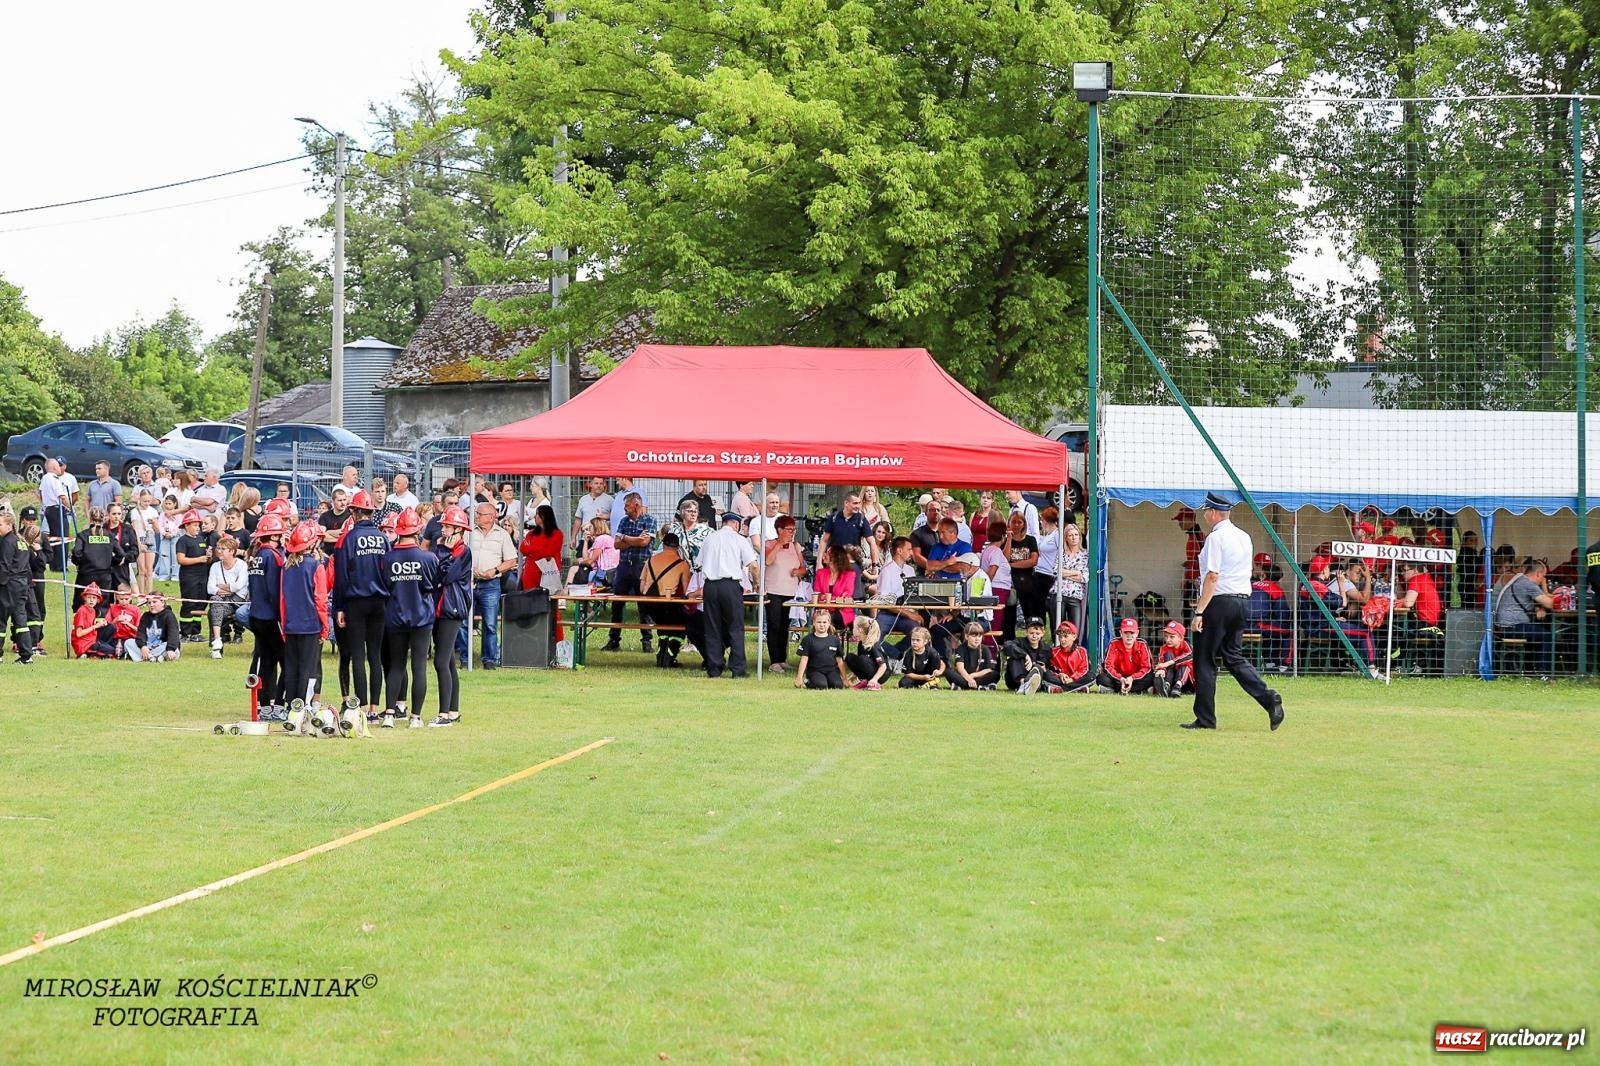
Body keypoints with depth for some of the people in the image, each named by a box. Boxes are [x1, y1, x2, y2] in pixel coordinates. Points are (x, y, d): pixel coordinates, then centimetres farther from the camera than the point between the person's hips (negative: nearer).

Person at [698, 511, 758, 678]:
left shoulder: (710, 538, 14)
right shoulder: (739, 539, 3)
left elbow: (700, 565, 14)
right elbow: (753, 565, -1)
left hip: (710, 584, 3)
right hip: (731, 585, -3)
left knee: (712, 628, 8)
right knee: (735, 627, 2)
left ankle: (713, 669, 7)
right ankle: (737, 669, -3)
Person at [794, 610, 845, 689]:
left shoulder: (835, 640, 9)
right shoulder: (808, 639, 2)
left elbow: (839, 660, 12)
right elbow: (804, 659, 0)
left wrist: (844, 679, 9)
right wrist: (799, 678, -7)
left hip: (832, 670, 2)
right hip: (815, 671, -2)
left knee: (838, 685, -27)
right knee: (821, 685, -31)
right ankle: (807, 682, 2)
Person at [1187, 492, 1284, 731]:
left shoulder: (1215, 538, -11)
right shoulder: (1244, 537, 14)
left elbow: (1212, 577, -18)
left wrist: (1200, 611, -19)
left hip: (1219, 603, -8)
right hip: (1243, 601, 8)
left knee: (1204, 660, 0)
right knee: (1234, 657, 13)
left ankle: (1205, 718, 1)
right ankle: (1269, 699, -5)